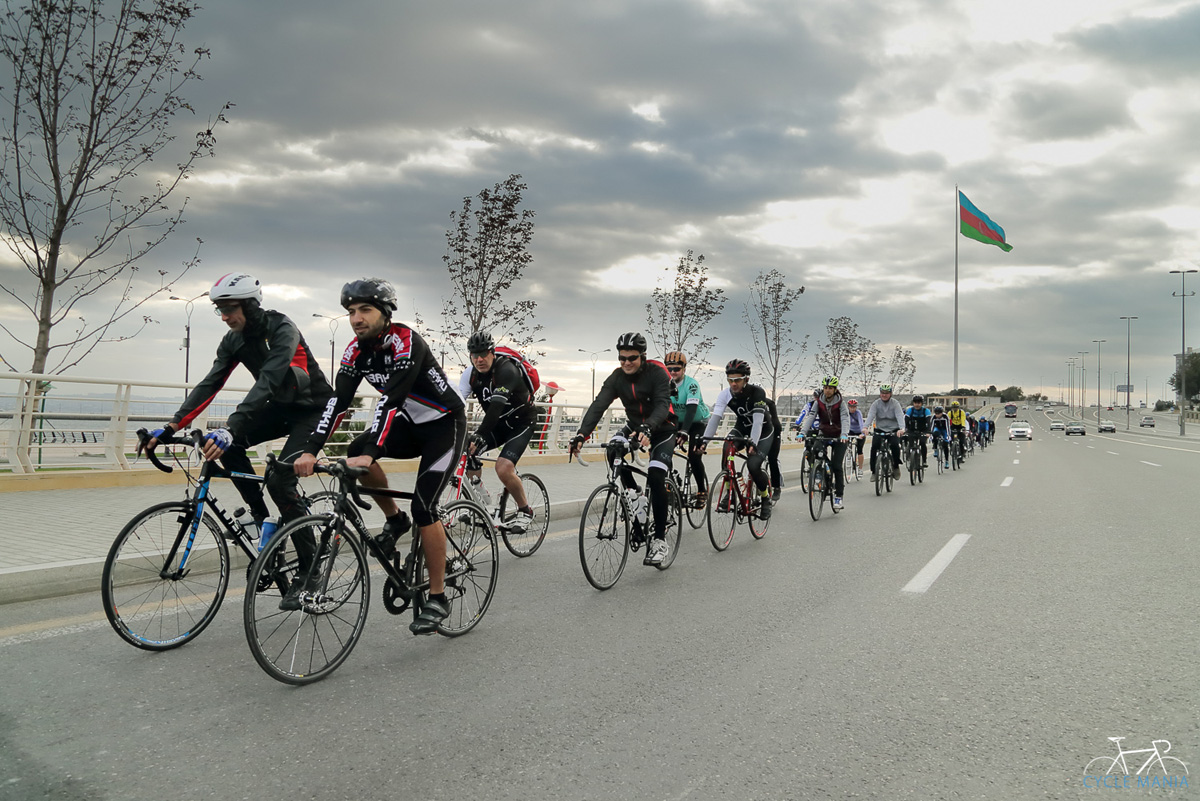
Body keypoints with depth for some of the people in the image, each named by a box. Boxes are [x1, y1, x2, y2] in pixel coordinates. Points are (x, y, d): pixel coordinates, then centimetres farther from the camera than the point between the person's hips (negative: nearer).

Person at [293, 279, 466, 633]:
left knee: (423, 507, -17)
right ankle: (394, 519, 5)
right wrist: (311, 451, -25)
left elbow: (391, 399, -36)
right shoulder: (356, 350, -5)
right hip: (411, 424, 7)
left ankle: (437, 598, -3)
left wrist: (370, 453, -46)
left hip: (445, 424, -7)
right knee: (356, 451, -18)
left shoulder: (405, 341, -26)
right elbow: (338, 401, -13)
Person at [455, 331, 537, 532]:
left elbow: (497, 406, -39)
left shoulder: (507, 370, -27)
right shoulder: (471, 373, -7)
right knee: (465, 451, -13)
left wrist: (479, 436, -49)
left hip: (521, 422, -7)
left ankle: (525, 511, -3)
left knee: (504, 468, -25)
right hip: (498, 423, 7)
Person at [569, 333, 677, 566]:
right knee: (614, 451, -27)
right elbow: (598, 405, -23)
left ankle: (660, 539, -10)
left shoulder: (657, 373, -23)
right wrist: (581, 435, -39)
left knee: (655, 477, -21)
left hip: (662, 430, -4)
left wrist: (648, 428, -57)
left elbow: (663, 404, -37)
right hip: (634, 426, 4)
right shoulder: (617, 378, -12)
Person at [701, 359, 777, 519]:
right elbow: (715, 417, -25)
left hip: (763, 431, -4)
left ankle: (765, 498, 6)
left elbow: (758, 420, -37)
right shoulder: (725, 394, -18)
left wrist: (753, 442, -50)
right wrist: (705, 439, -38)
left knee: (753, 466, -22)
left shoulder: (757, 392, -28)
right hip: (742, 428, 4)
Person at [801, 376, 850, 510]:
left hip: (839, 437, -3)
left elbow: (845, 419, -22)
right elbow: (811, 417, -14)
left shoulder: (840, 403, -10)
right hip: (824, 435, 3)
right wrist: (803, 432, -30)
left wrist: (844, 434, -41)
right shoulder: (819, 402, -3)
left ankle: (838, 496, -2)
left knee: (837, 466, -10)